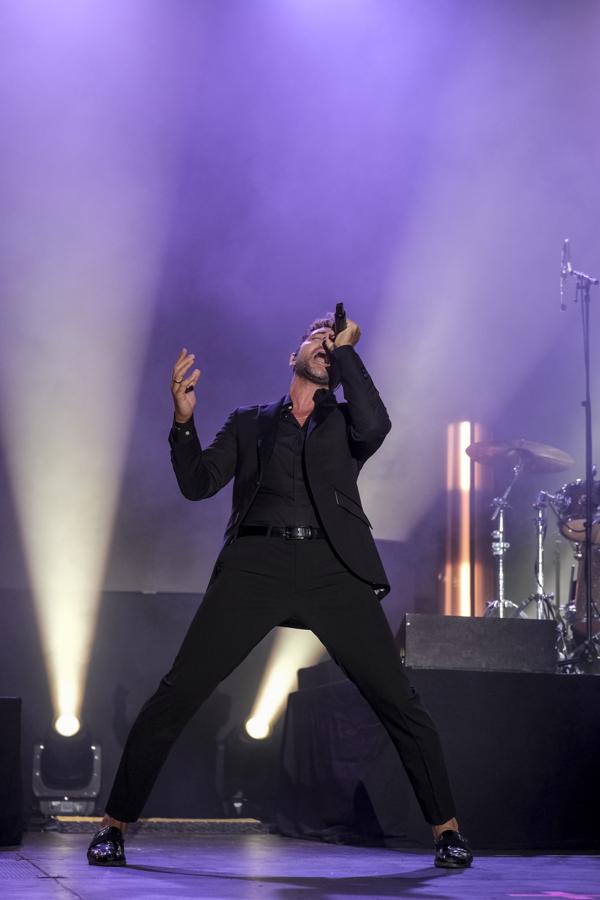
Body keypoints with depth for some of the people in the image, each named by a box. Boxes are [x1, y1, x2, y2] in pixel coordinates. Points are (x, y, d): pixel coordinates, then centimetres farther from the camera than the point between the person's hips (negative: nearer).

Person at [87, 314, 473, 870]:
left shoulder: (345, 423, 19)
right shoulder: (250, 422, 21)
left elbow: (375, 424, -5)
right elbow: (198, 484, 10)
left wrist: (346, 349, 4)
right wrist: (184, 420, -5)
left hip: (333, 568, 0)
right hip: (256, 565, 0)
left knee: (399, 701, -6)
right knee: (176, 695, -8)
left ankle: (447, 830, 7)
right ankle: (115, 824, 4)